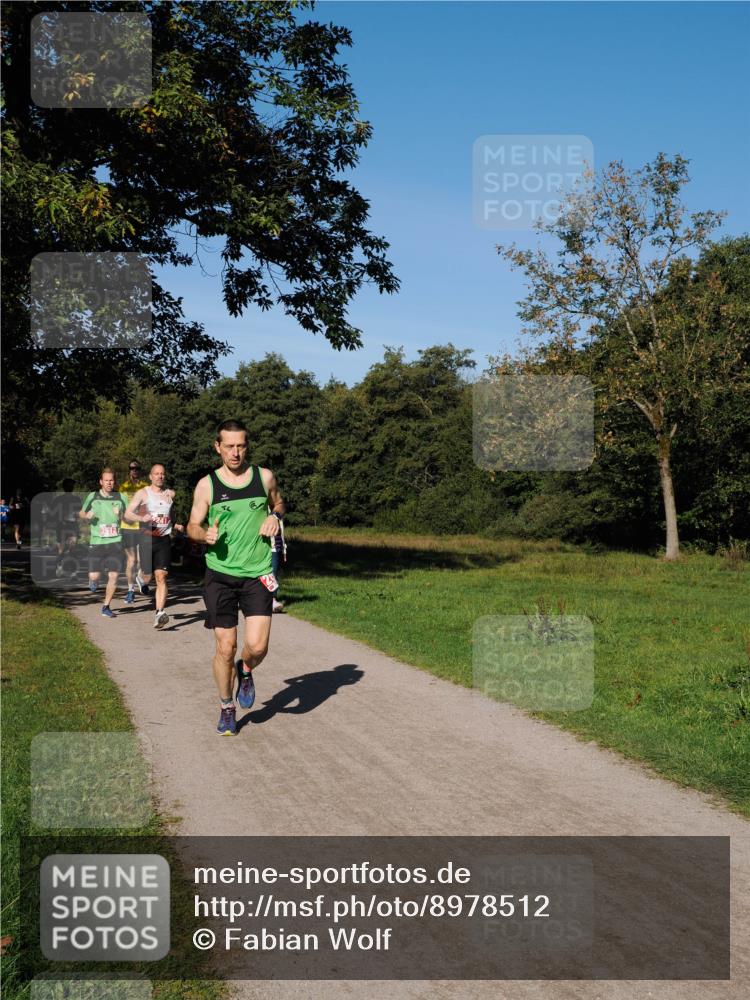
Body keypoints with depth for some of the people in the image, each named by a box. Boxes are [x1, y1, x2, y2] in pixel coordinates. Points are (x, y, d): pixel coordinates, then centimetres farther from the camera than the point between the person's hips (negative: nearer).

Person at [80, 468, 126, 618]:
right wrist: (87, 515, -7)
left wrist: (120, 514, -12)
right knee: (94, 575, -3)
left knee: (114, 575, -5)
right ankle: (93, 582, 36)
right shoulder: (92, 496, 3)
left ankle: (106, 606, 11)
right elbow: (81, 514, 16)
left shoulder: (120, 497, 3)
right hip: (96, 542, 0)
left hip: (115, 542, 0)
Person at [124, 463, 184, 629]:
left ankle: (160, 613, -16)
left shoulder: (170, 494, 13)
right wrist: (142, 518, -22)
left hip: (164, 540, 2)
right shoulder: (142, 493, 2)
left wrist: (176, 526, 11)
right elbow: (127, 514, -5)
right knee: (147, 577, 5)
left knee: (161, 577, -10)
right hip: (147, 539, -1)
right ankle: (141, 577, 43)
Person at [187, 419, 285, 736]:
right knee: (225, 647, 2)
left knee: (257, 646, -10)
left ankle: (246, 672, 26)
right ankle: (227, 709, 25)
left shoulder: (264, 477, 3)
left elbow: (278, 503, 21)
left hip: (258, 574, 1)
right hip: (220, 575, -1)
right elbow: (193, 526, 4)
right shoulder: (206, 485, -1)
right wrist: (205, 534, -19)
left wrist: (275, 516, -2)